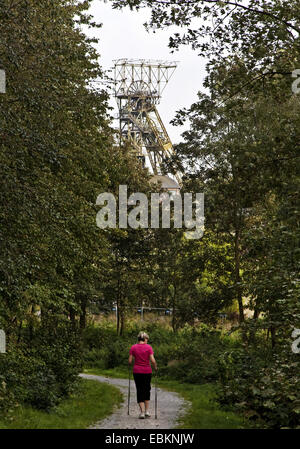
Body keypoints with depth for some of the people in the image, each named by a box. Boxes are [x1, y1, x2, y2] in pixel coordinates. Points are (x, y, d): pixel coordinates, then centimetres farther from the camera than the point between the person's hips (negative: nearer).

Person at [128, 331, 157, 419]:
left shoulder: (133, 347, -2)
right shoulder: (148, 347, -6)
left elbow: (130, 361, -3)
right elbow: (152, 360, -12)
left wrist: (129, 366, 18)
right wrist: (155, 368, 6)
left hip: (137, 371, 0)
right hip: (147, 371, 0)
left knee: (139, 391, 7)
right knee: (147, 390, 17)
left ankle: (142, 412, -1)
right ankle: (147, 411, 14)